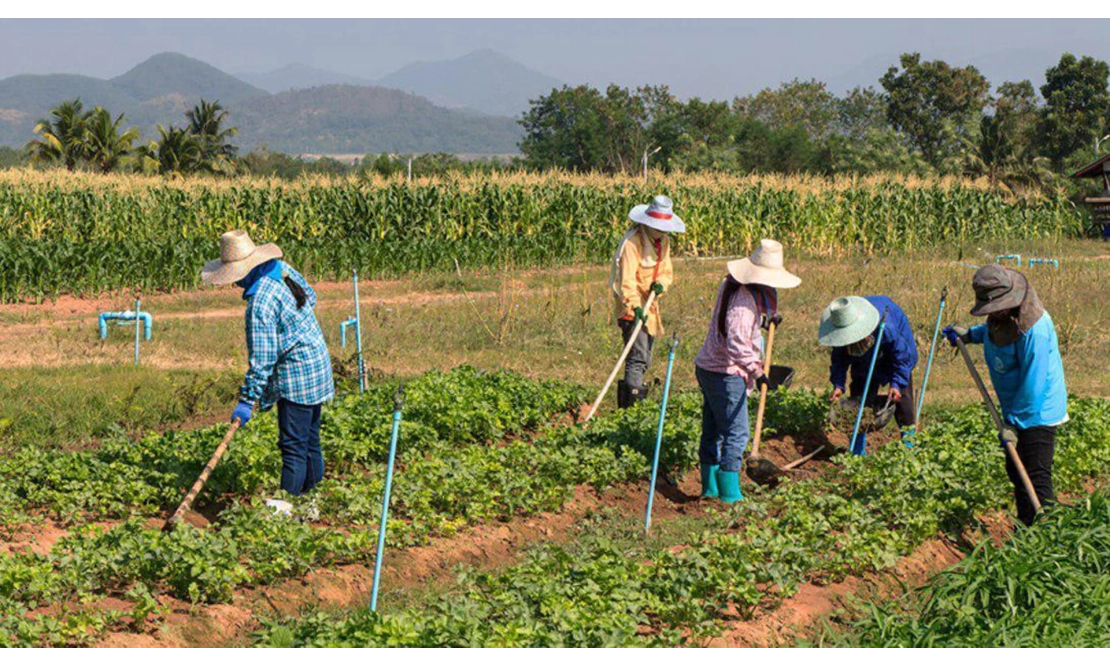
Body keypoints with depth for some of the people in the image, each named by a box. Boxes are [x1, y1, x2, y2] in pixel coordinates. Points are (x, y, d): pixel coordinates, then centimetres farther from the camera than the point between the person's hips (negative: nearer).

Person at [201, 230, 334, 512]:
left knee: (293, 444, -7)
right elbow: (310, 297, 18)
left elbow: (262, 359, -24)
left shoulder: (260, 304, -25)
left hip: (296, 376, -10)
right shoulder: (281, 268, 0)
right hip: (317, 363, 10)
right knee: (309, 438, 17)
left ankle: (287, 503, -5)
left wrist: (247, 400, -19)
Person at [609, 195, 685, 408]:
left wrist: (661, 284, -12)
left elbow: (667, 271, 12)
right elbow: (626, 278, -25)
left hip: (650, 306, 9)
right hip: (631, 307, -9)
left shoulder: (664, 241, 10)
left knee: (644, 360, 14)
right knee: (638, 357, -18)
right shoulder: (633, 242, -18)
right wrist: (635, 305, -37)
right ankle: (631, 405, -20)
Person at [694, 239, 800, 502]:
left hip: (707, 369, 10)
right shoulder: (743, 301, -22)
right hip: (725, 374, -10)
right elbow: (737, 344, -31)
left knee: (713, 431, 16)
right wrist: (757, 371, -34)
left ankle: (710, 488, 25)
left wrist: (764, 318, 19)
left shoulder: (731, 285, 8)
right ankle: (729, 495, -6)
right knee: (736, 433, -6)